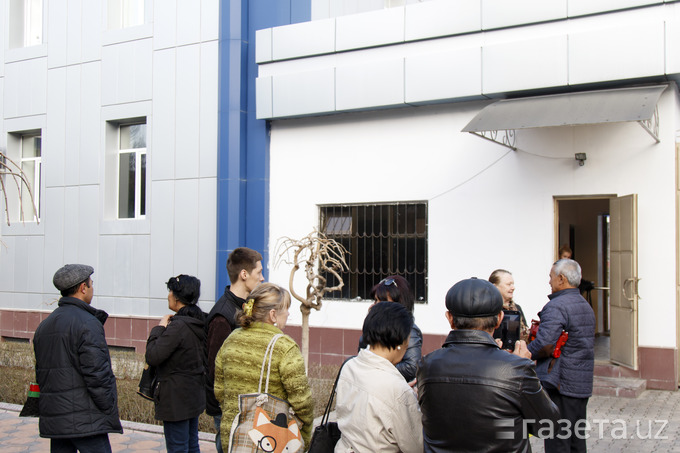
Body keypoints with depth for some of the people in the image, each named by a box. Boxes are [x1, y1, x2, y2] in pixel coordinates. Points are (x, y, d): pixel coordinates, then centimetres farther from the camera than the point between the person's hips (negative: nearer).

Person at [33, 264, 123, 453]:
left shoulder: (44, 325, 15)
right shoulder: (87, 323, -13)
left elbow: (40, 373, 18)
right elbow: (97, 373, -18)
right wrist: (110, 411, -10)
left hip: (54, 421, 8)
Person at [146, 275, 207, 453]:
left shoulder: (178, 326, -22)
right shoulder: (199, 322, 5)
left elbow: (152, 356, -25)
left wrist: (159, 328, -13)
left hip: (176, 397, -9)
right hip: (194, 394, 9)